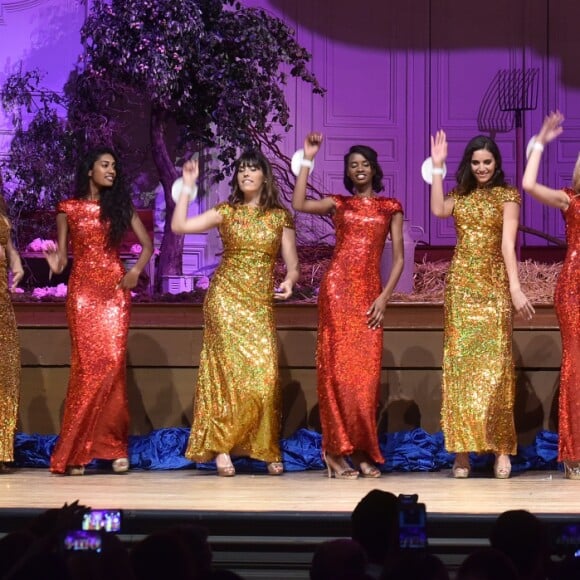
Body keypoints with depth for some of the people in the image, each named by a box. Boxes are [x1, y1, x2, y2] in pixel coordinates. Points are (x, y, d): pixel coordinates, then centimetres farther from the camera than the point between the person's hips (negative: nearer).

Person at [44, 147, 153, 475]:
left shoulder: (120, 206, 10)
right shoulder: (69, 209, 7)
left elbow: (147, 244, 12)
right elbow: (62, 252, 7)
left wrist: (136, 270, -6)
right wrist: (56, 264, -16)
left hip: (115, 289, 2)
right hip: (82, 290, -1)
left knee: (113, 362, -9)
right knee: (88, 364, -9)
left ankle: (113, 444, -2)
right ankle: (75, 451, -5)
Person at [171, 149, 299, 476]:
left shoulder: (280, 217, 8)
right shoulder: (226, 212, 6)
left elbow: (292, 264, 5)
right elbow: (179, 226, -2)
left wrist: (289, 281, -16)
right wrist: (188, 187, -2)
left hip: (261, 303, 1)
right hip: (225, 298, -1)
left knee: (265, 374, -7)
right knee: (231, 371, -10)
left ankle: (266, 450, 5)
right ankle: (220, 448, -7)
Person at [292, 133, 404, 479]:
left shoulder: (390, 207, 12)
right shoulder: (339, 204, 11)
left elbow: (398, 257, 8)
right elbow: (300, 205, -7)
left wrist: (384, 296, -3)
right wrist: (308, 160, -6)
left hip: (370, 293, 1)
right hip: (338, 288, -1)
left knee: (366, 373, -1)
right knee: (338, 368, -5)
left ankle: (362, 452, 7)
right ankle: (337, 450, -3)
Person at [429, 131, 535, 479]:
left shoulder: (507, 196, 0)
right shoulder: (460, 196, 11)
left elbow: (508, 244, -11)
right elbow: (438, 210, -11)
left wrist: (515, 287, -21)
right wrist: (437, 166, -6)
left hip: (493, 287, -3)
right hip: (461, 285, 4)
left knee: (493, 364, -6)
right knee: (460, 364, 1)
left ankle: (501, 449, -3)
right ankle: (463, 450, 2)